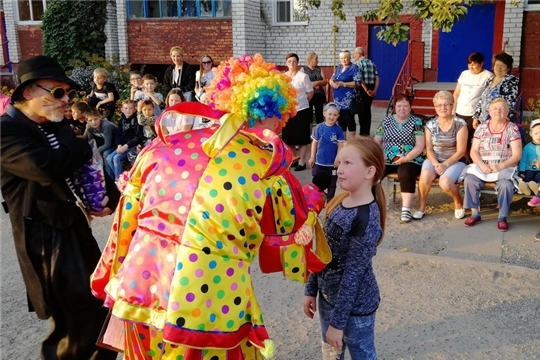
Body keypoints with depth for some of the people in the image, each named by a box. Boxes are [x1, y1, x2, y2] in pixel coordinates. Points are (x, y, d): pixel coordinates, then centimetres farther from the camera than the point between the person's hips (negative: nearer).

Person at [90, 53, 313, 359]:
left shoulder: (166, 146, -1)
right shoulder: (266, 174, -13)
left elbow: (128, 218, 7)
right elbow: (291, 227, 5)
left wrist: (115, 277, 21)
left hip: (140, 293, 5)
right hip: (206, 311, -4)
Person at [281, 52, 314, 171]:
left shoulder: (303, 76, -8)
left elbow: (310, 93, -2)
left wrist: (301, 102, 3)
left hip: (301, 110, -5)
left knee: (302, 138, 2)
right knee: (289, 138, 11)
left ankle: (302, 162, 10)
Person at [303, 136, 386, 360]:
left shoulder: (367, 219, -26)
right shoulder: (338, 202, -1)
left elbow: (353, 275, -23)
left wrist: (338, 321, -18)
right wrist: (311, 290, 10)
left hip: (355, 305, -8)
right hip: (329, 296, 8)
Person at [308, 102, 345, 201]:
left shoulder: (338, 130, -9)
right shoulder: (319, 127, -7)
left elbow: (341, 146, -6)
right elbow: (314, 143, 0)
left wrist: (337, 159, -12)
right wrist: (312, 157, 0)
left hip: (332, 162, 0)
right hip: (319, 161, 1)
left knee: (332, 184, 14)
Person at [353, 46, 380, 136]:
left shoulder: (357, 63, -8)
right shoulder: (371, 63, 14)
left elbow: (359, 79, -19)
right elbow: (377, 78, 8)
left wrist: (366, 90, -16)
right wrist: (375, 90, 3)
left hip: (362, 88, -7)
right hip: (371, 89, 7)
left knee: (361, 110, 0)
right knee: (367, 110, 15)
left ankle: (363, 133, 1)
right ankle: (367, 132, 21)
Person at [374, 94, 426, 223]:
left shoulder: (416, 122, 5)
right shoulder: (386, 121, 14)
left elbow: (420, 145, -4)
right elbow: (376, 141, 12)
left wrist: (406, 158, -19)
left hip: (410, 160, -3)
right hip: (387, 160, 3)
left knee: (405, 174, -36)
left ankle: (406, 209, -32)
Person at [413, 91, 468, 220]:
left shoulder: (460, 124, -7)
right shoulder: (430, 124, 3)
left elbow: (461, 151, -10)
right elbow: (429, 149, 0)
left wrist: (445, 164, -20)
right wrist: (436, 164, -18)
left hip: (455, 162, -2)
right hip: (434, 160, 3)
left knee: (445, 182, -31)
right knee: (425, 175, -31)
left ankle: (458, 202, 3)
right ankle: (421, 207, -10)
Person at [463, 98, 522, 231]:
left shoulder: (512, 129, -1)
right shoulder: (481, 128, 5)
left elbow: (517, 155, -6)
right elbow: (473, 151, 1)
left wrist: (500, 166, -21)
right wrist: (482, 166, -18)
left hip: (505, 168, -2)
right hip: (482, 167, 2)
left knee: (505, 184, -33)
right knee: (469, 179, -27)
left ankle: (502, 217, -14)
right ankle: (475, 213, -13)